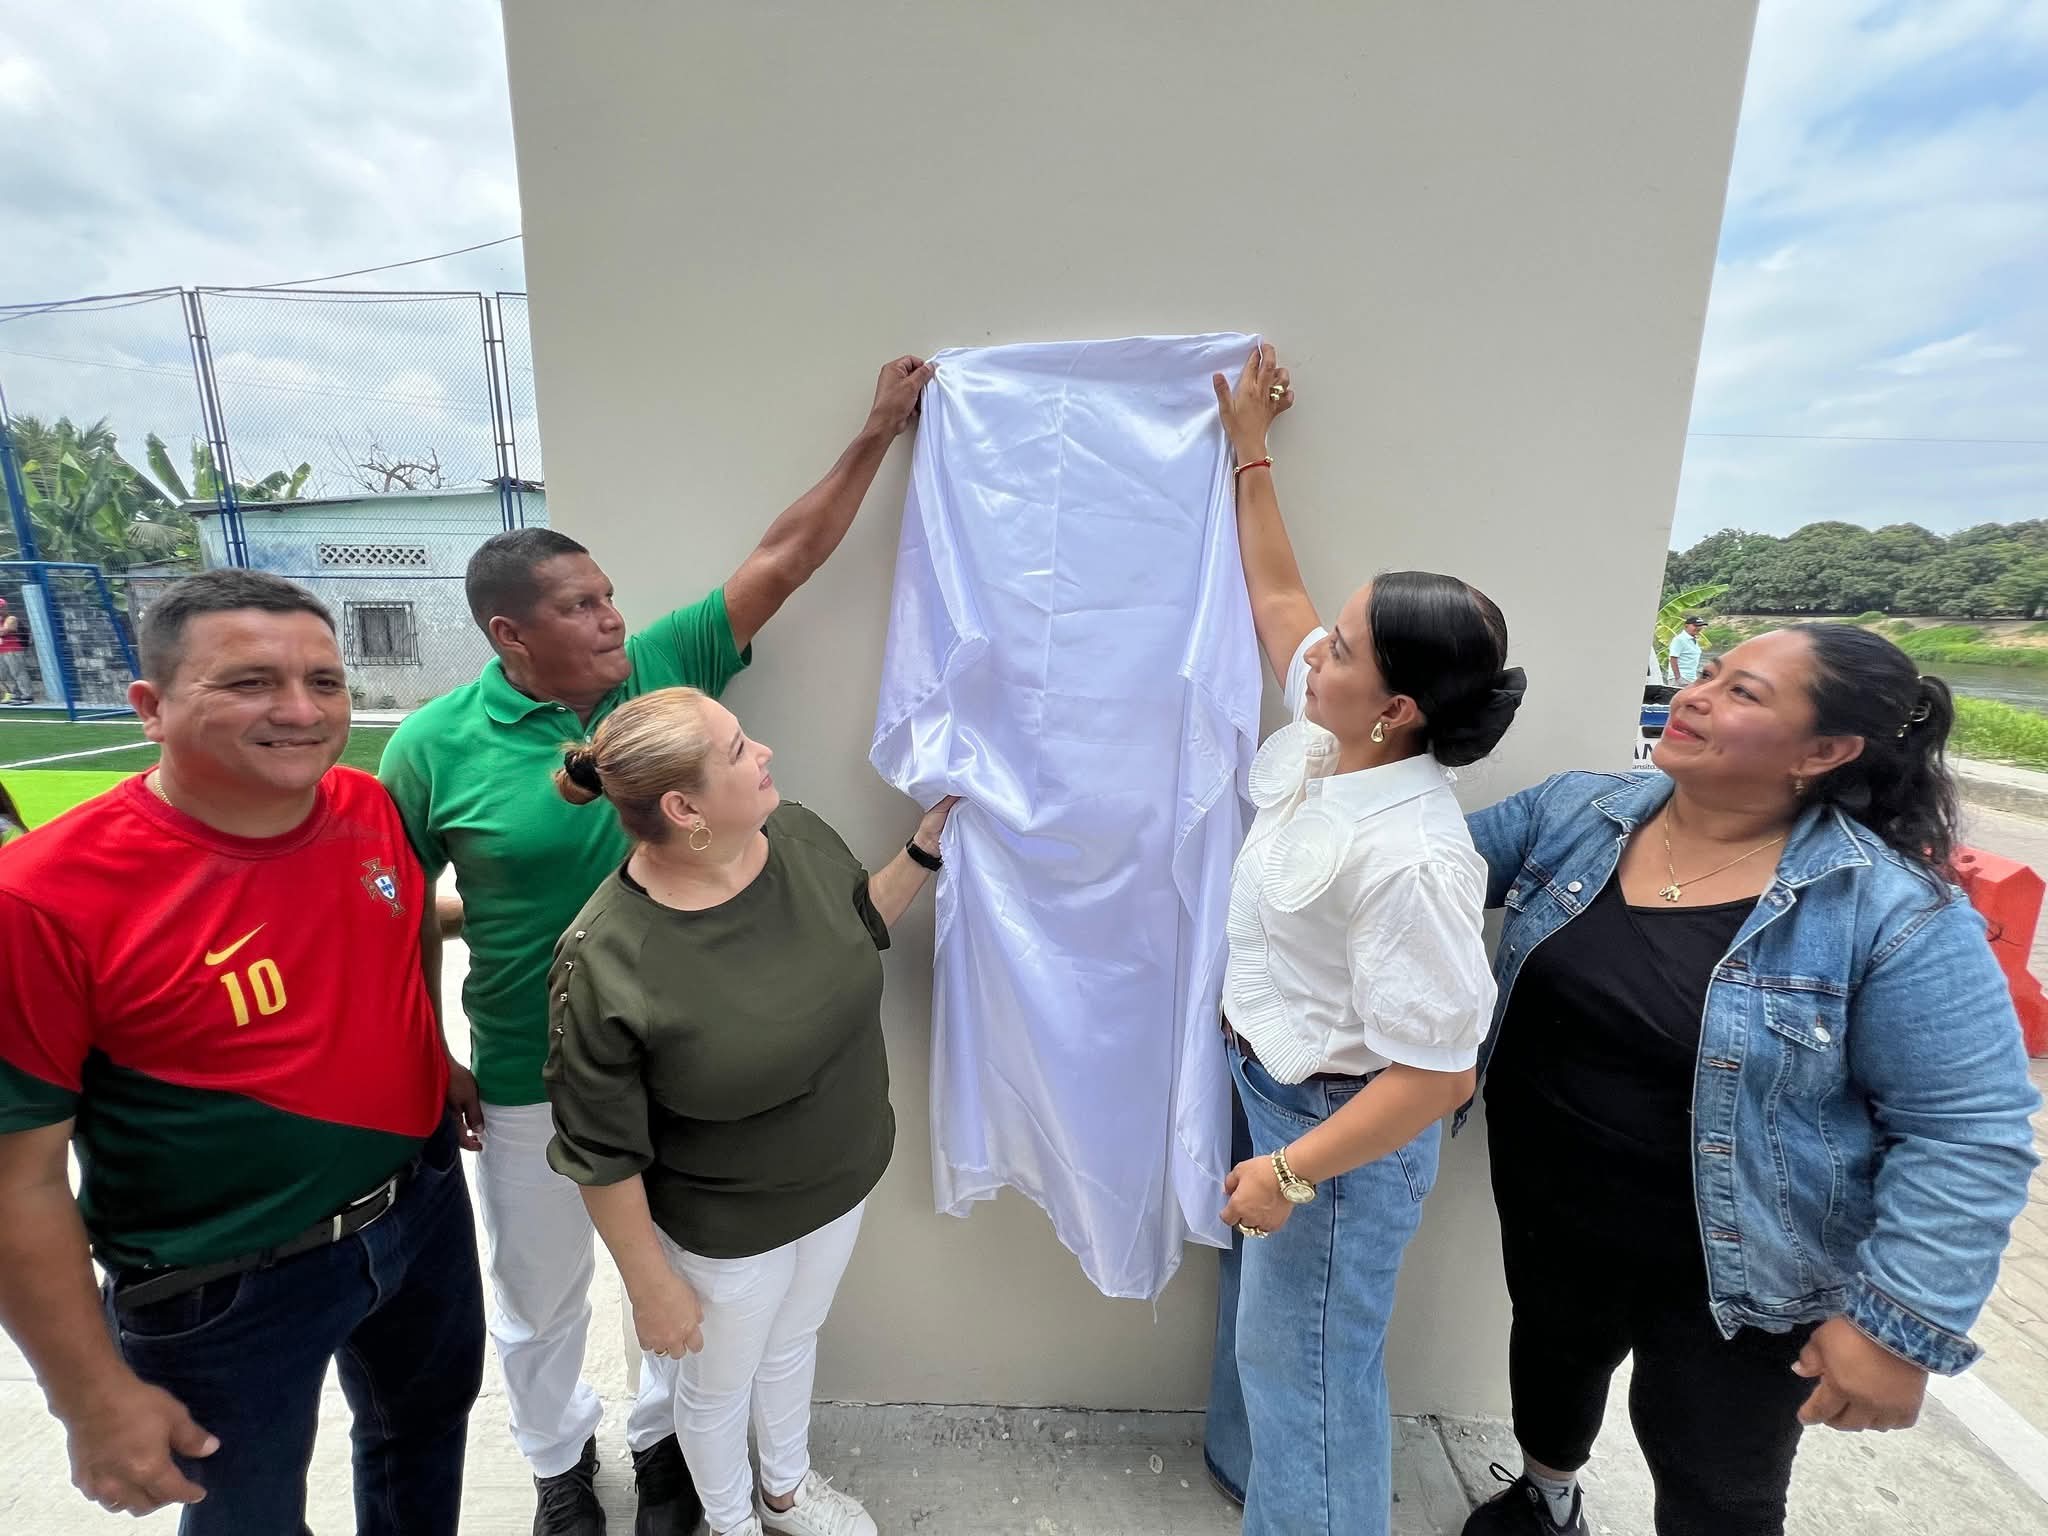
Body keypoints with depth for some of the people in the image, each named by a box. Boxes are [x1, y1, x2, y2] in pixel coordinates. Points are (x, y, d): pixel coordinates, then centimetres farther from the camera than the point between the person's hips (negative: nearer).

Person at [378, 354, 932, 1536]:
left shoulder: (663, 669, -9)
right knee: (542, 1297, 23)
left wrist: (879, 435, -10)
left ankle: (663, 1436, 53)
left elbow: (781, 562, -10)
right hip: (534, 1081, -1)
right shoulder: (434, 748, -13)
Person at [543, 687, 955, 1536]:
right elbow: (604, 1156, -19)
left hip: (845, 1179, 5)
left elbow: (861, 925, 3)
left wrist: (928, 842, -9)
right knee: (720, 1386, 27)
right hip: (727, 1230, -4)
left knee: (793, 1343, 32)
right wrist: (652, 1287, -8)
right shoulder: (604, 963, -32)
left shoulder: (799, 835, -18)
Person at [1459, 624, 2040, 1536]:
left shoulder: (1896, 915, -22)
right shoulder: (1574, 813, -10)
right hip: (1550, 1212, 4)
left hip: (1734, 1275, -4)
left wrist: (1899, 1320, -18)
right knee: (1552, 1356, 31)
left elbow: (1970, 1134, -17)